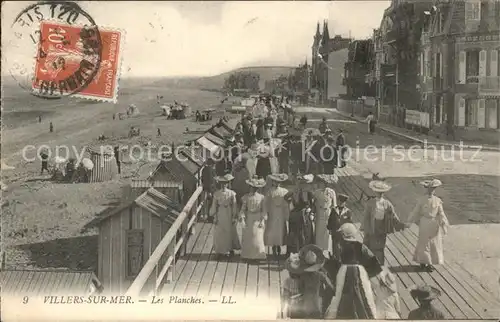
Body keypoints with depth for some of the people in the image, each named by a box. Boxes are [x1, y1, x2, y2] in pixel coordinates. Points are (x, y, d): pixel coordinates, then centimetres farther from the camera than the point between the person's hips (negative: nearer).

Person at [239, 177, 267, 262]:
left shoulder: (261, 197, -5)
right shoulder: (246, 197, -4)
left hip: (258, 219, -1)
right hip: (248, 219, 1)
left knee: (258, 238, 3)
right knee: (247, 238, 5)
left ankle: (258, 255, 11)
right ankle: (248, 255, 12)